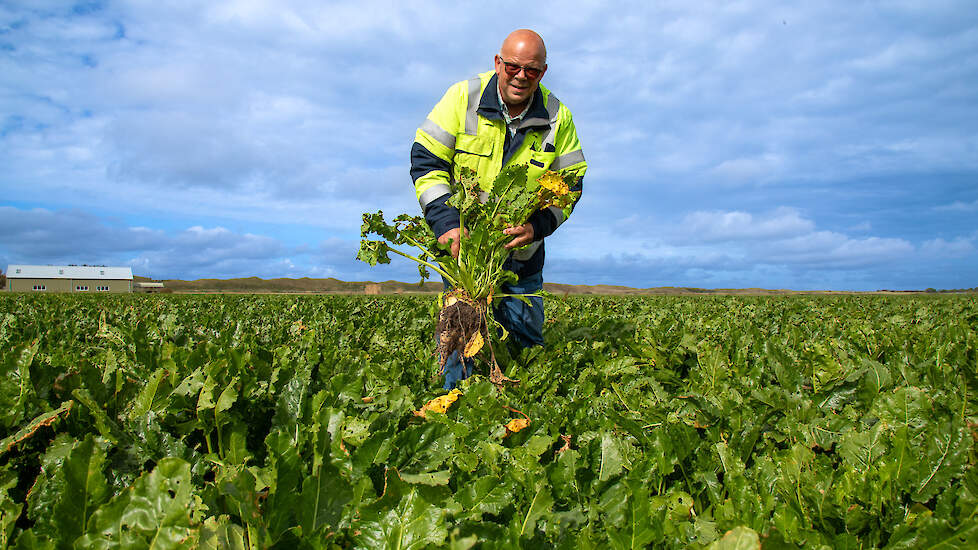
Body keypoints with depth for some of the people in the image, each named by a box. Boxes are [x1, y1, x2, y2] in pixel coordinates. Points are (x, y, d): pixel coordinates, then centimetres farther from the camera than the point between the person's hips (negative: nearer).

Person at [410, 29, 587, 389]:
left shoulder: (558, 118, -3)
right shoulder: (463, 98, -8)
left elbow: (570, 183, -1)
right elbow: (425, 160, -9)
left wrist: (538, 226, -20)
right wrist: (446, 222, -22)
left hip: (522, 248, 2)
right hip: (461, 240, -2)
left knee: (527, 337, 9)